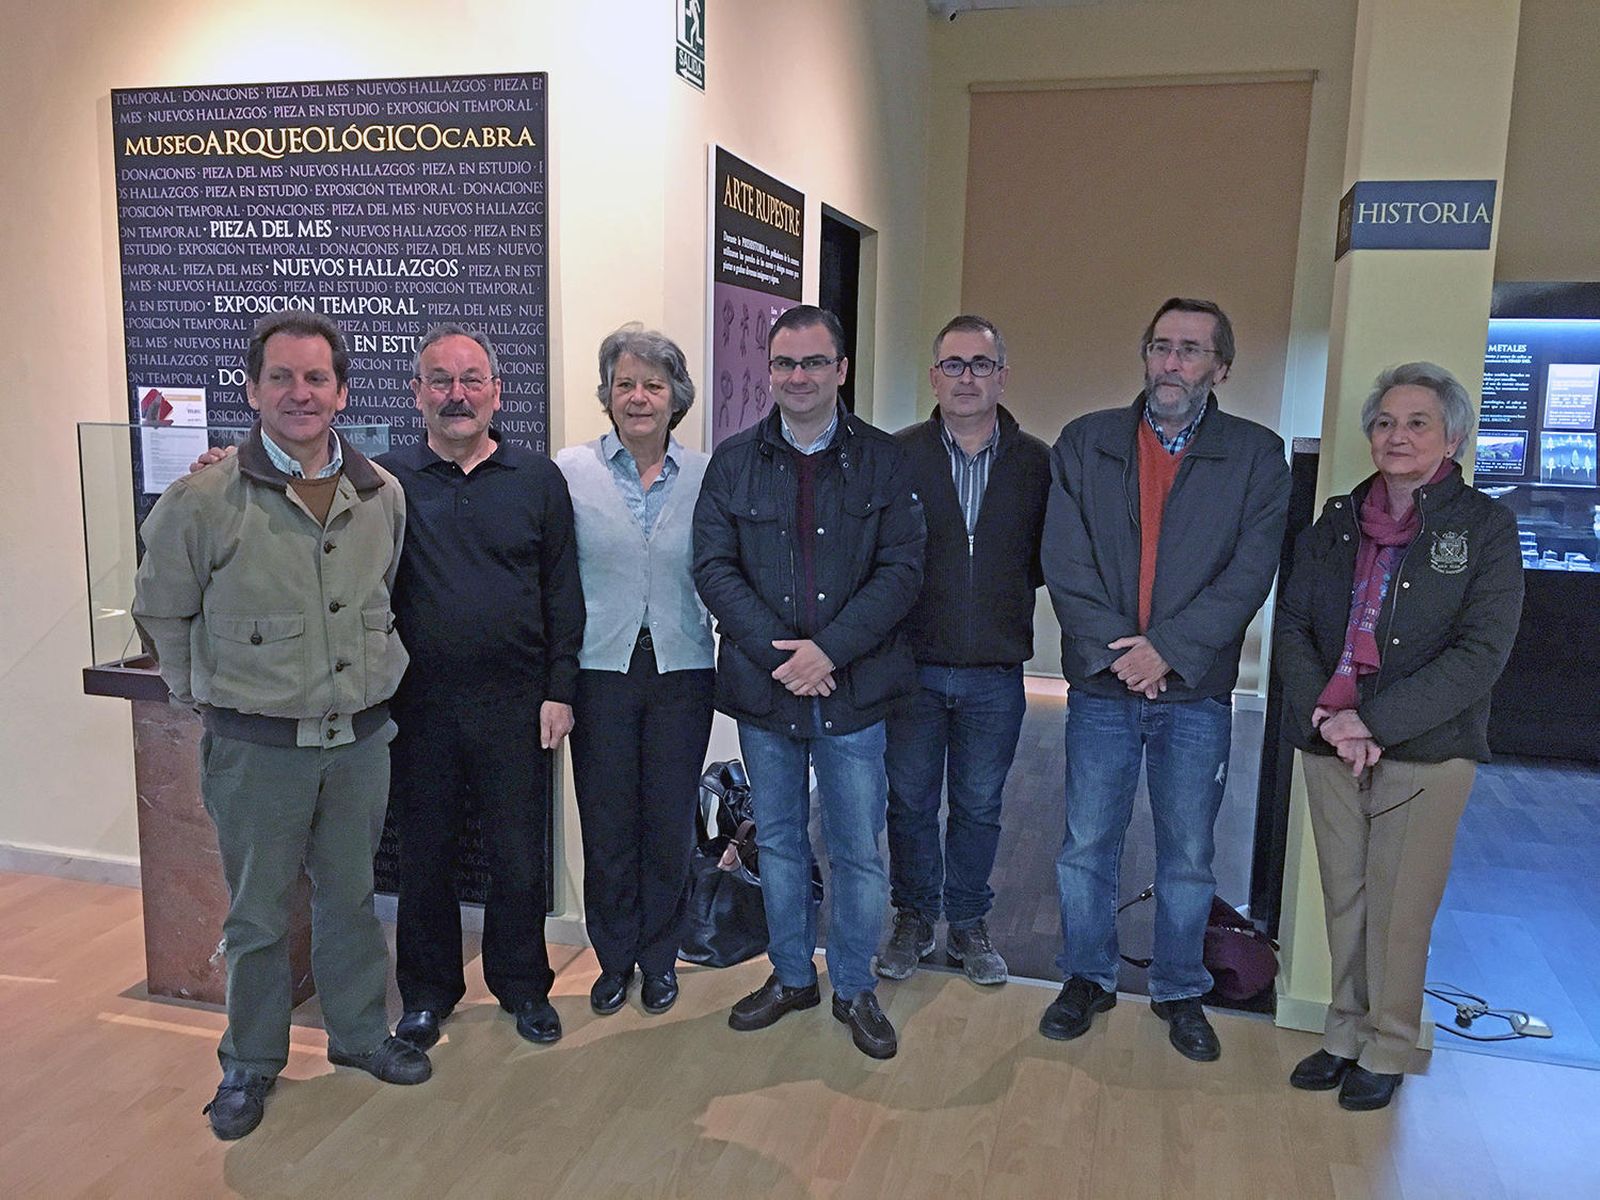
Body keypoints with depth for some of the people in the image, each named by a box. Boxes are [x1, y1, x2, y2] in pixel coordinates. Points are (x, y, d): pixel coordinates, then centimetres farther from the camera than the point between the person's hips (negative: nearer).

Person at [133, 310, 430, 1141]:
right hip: (256, 749, -3)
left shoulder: (383, 496, 1)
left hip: (361, 739, 3)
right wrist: (210, 696, 4)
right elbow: (161, 613, 2)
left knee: (351, 895, 18)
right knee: (256, 915, 11)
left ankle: (359, 1032, 36)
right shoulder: (202, 500, -12)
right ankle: (250, 1063, 30)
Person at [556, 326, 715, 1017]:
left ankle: (659, 958, 29)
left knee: (671, 824, 9)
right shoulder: (570, 472, -1)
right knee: (606, 824, 7)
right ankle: (614, 959, 28)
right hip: (601, 669, -1)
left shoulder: (706, 476, 2)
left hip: (682, 672, 1)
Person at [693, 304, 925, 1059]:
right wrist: (777, 650, -13)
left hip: (853, 687, -1)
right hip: (763, 686, 2)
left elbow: (903, 568, -6)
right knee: (778, 841, 15)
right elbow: (713, 566, -1)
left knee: (858, 849, 7)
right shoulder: (734, 461, 5)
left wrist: (829, 650, -16)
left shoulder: (882, 460, 0)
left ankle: (855, 988, 26)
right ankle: (791, 976, 33)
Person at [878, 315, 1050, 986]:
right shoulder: (898, 455, -1)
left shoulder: (1036, 462, 3)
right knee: (910, 801, 11)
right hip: (912, 665, -1)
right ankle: (914, 918, 30)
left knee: (980, 807, 13)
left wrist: (1005, 591, -2)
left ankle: (968, 924, 30)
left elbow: (1049, 556, 9)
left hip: (996, 673, 1)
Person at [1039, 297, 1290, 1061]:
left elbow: (1249, 574, -7)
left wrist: (1168, 647, -15)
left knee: (1188, 855, 11)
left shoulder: (1256, 456, 1)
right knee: (1086, 846, 10)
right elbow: (1063, 560, -3)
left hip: (1196, 691, 0)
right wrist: (1112, 649, -13)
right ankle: (1088, 979, 29)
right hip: (1102, 684, 1)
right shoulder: (1085, 443, 4)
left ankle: (1180, 992, 30)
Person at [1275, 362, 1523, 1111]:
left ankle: (1386, 1051, 22)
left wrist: (1376, 721, -17)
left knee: (1399, 910, 4)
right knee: (1344, 902, 11)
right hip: (1331, 746, 3)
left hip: (1425, 753, -3)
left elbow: (1481, 651, -11)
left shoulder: (1484, 526, -3)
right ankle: (1345, 1035, 27)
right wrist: (1326, 713, -12)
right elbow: (1292, 627, 5)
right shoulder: (1337, 522, 8)